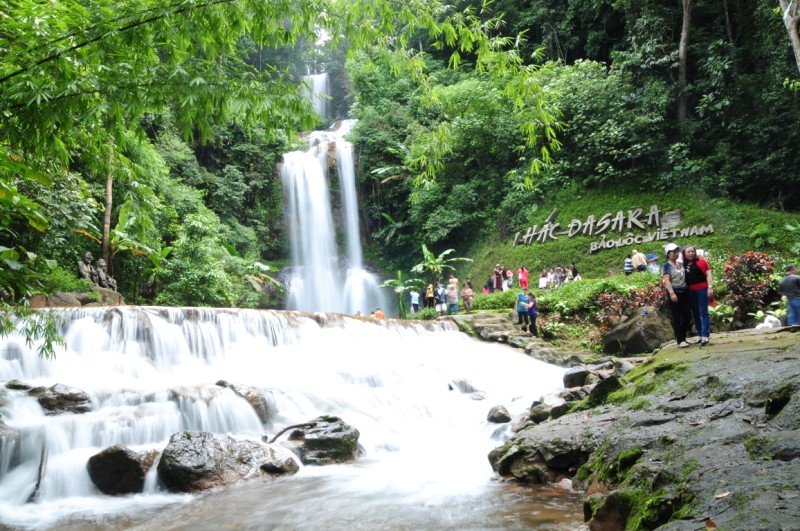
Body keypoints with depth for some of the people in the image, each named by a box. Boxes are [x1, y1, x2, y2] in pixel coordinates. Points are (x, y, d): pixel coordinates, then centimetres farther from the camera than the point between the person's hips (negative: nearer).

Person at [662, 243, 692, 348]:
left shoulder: (681, 264, 15)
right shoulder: (667, 265, -4)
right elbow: (666, 280, -14)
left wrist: (689, 291, 14)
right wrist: (672, 293, -25)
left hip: (684, 292, 6)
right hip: (674, 293, -6)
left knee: (687, 316, 7)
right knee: (676, 318, -1)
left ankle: (683, 337, 20)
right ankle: (680, 340, 2)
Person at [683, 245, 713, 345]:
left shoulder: (701, 261, 1)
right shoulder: (683, 265, 10)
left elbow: (708, 274, -2)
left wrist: (710, 287, -11)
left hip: (702, 289, -4)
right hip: (690, 291, 4)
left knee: (704, 312, -4)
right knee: (695, 313, 10)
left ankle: (705, 336, -7)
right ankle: (699, 335, 18)